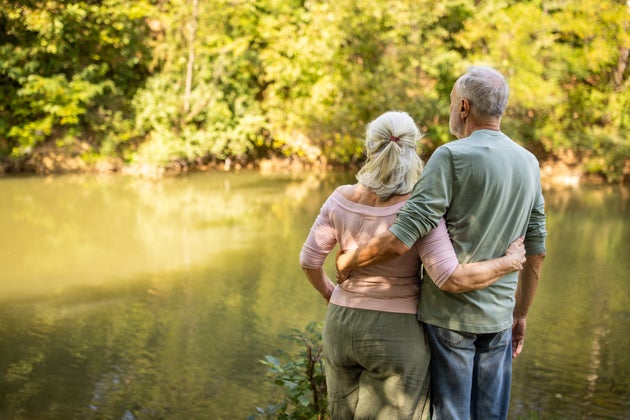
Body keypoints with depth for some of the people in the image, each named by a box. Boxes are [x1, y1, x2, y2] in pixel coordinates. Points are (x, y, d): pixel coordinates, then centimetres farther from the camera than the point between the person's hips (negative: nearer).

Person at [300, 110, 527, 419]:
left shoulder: (342, 199, -7)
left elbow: (309, 260, 0)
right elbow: (452, 278, -25)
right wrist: (508, 263, -11)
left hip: (343, 327, 4)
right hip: (397, 336, -4)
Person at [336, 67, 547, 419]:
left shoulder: (452, 157, -15)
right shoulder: (529, 163, 6)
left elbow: (400, 241, -22)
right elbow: (536, 250, 11)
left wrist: (349, 262, -6)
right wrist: (521, 314, 20)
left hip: (449, 314, -6)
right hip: (497, 317, 6)